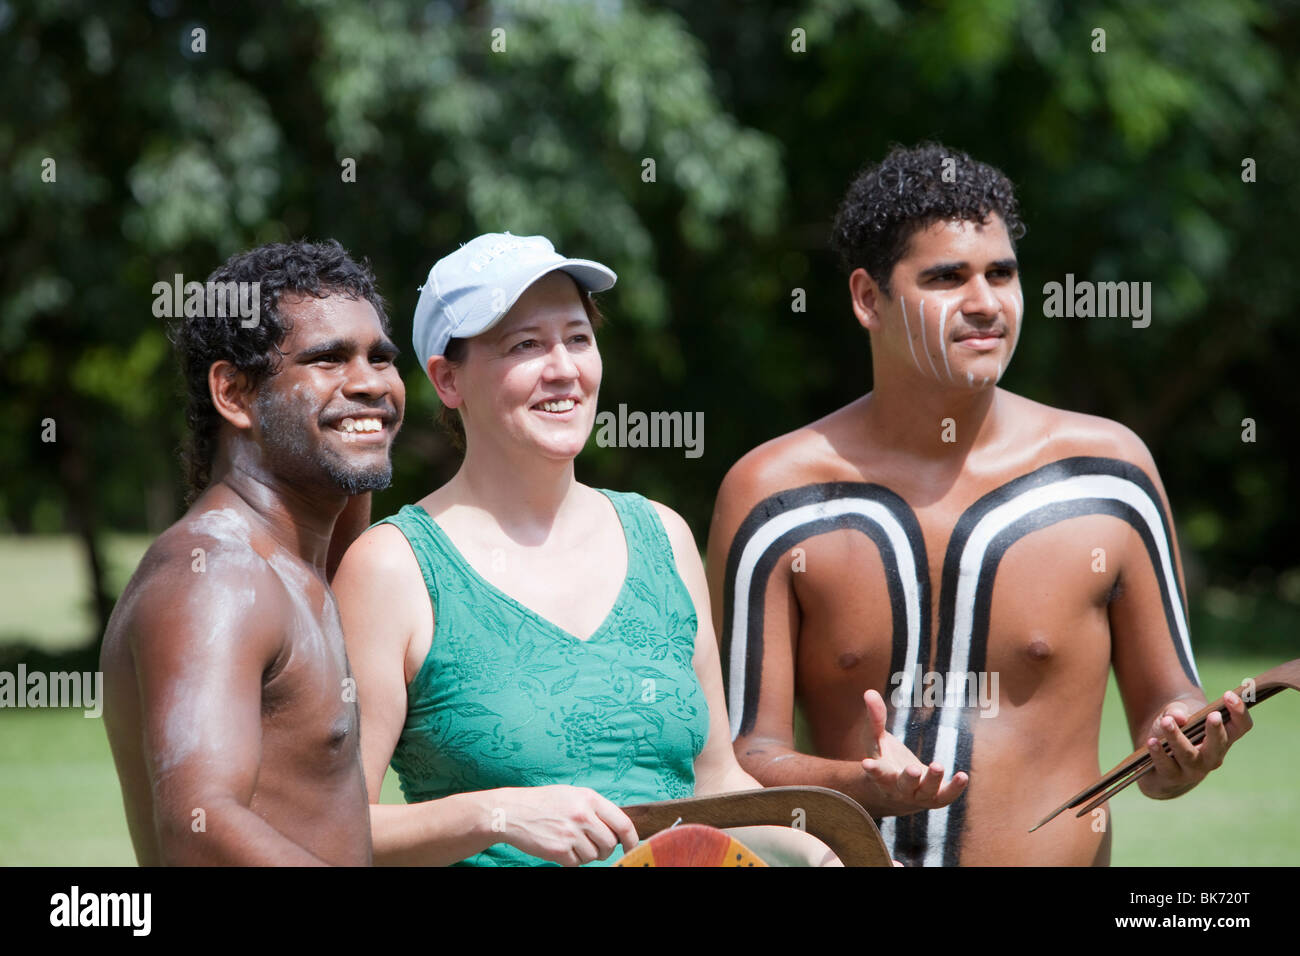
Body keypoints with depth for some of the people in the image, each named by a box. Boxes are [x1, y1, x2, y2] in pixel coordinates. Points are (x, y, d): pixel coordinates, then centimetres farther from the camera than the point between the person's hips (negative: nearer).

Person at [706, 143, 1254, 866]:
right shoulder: (773, 495, 1)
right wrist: (866, 785, -19)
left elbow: (1164, 706, 11)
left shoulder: (1105, 471, 4)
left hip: (1063, 852, 2)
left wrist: (1178, 756, -11)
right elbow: (746, 758, 0)